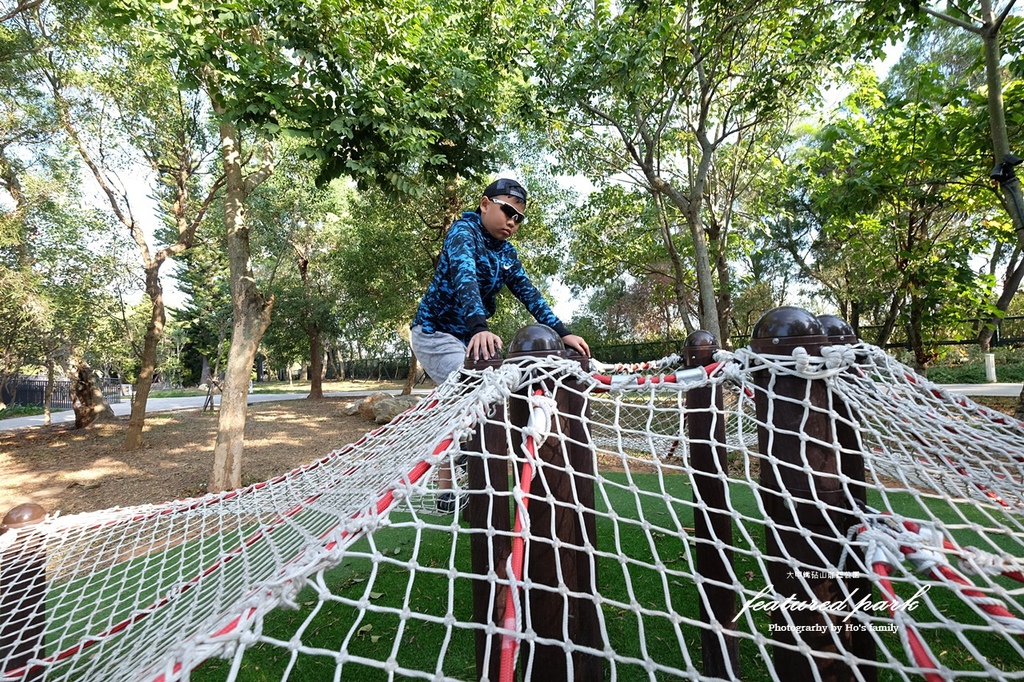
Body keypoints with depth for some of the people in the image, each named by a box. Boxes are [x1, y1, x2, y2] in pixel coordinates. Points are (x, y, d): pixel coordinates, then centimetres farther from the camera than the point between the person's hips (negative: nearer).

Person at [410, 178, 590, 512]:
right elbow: (464, 277, -34)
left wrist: (563, 333, -8)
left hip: (470, 338, 8)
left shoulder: (506, 253, 7)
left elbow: (529, 294, 3)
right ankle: (447, 493, -8)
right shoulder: (464, 231, -15)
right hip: (435, 331, -8)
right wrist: (480, 328, -51)